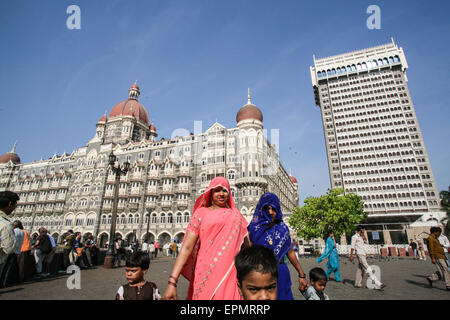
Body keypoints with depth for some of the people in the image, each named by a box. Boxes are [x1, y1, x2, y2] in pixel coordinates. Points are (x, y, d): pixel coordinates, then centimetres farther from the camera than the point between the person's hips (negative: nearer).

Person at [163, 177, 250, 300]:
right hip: (206, 274, -2)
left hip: (230, 273, 2)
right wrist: (172, 281, -12)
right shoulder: (201, 213, 2)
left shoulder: (236, 215, 10)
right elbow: (186, 247, -5)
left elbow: (247, 245, 15)